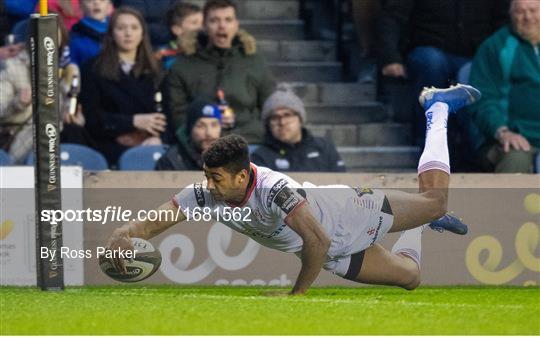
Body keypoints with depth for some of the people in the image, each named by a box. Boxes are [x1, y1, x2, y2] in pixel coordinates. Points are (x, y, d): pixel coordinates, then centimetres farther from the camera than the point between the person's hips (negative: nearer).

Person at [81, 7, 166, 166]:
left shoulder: (152, 71, 20)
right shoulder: (94, 70, 9)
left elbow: (163, 113, 8)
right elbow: (91, 117, 0)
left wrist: (156, 137, -14)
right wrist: (134, 121, -9)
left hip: (148, 146, 3)